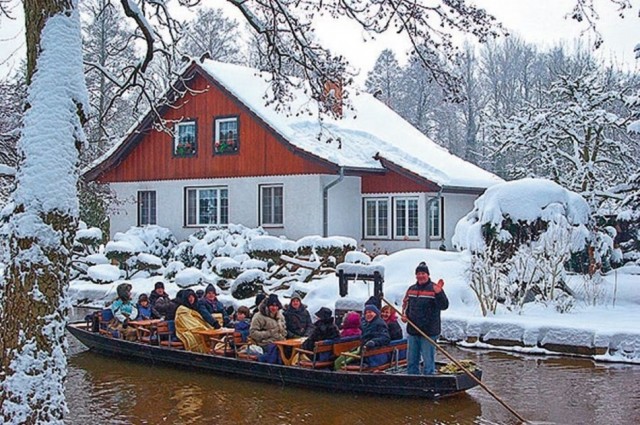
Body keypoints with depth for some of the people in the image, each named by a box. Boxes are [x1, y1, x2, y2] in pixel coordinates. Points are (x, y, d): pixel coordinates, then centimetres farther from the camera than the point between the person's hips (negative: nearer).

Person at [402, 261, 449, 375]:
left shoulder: (434, 289, -8)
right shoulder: (411, 289, 10)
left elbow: (444, 306, -18)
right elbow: (406, 303, 22)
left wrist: (438, 292, -32)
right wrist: (404, 314, 4)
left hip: (429, 333, -6)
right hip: (412, 331, 6)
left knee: (428, 360, 0)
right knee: (411, 360, 14)